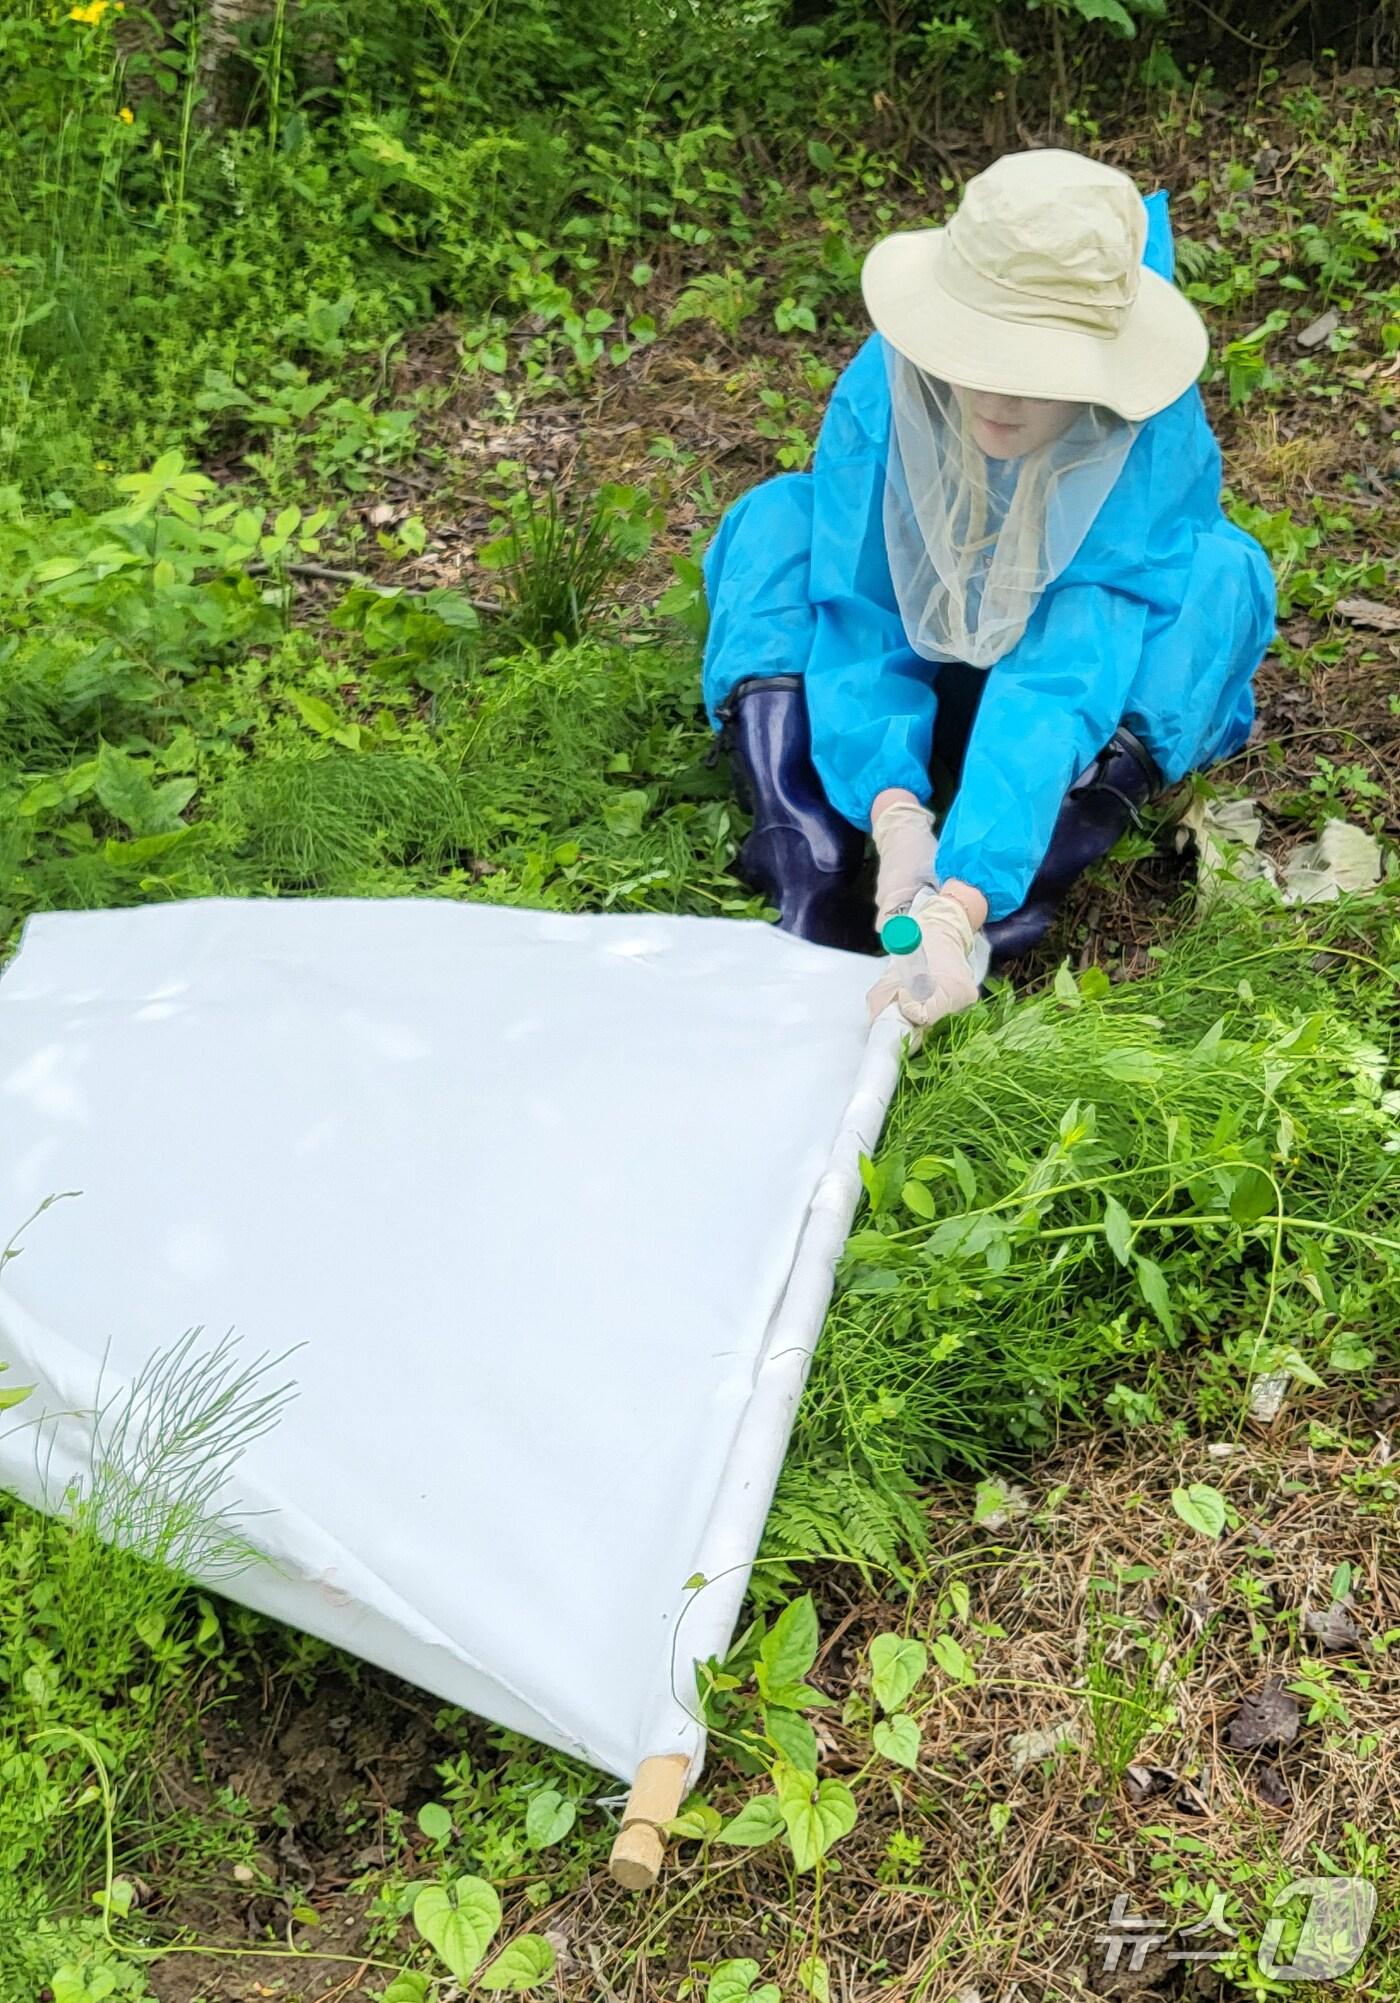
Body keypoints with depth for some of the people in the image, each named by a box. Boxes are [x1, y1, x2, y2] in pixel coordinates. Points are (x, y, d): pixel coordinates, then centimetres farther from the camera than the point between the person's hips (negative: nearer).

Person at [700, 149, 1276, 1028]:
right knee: (776, 522, -21)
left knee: (1219, 569, -29)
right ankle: (807, 861, -36)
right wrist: (894, 812, -45)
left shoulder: (1155, 437, -32)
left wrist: (957, 909, -53)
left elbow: (1069, 675, -41)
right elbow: (857, 625, -27)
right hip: (921, 675, 2)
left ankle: (1024, 886, -36)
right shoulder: (881, 391, -26)